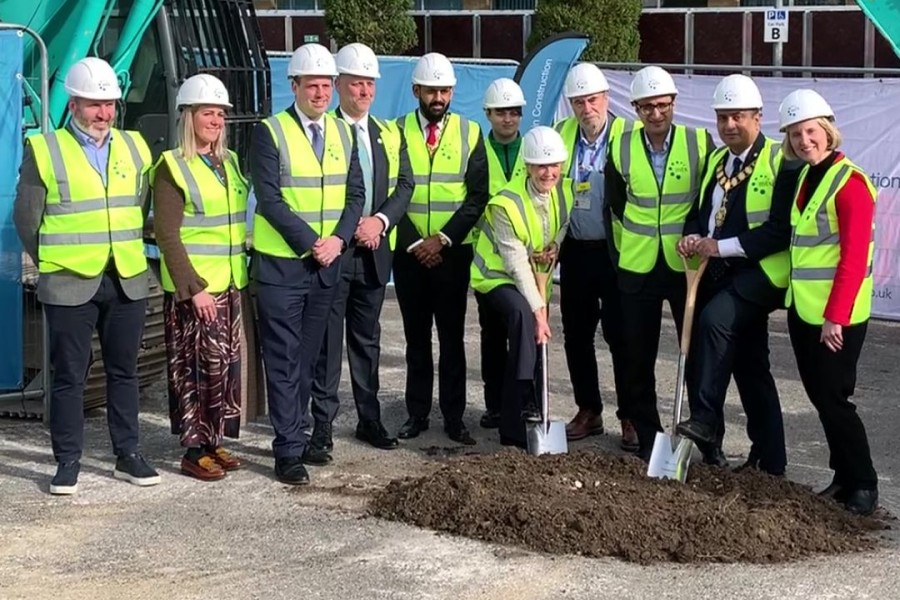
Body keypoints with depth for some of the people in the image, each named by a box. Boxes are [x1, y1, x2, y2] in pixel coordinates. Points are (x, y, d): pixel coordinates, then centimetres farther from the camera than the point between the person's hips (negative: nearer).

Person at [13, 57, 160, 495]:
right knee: (69, 375, 2)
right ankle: (67, 462, 10)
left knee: (124, 371, 10)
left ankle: (127, 456, 19)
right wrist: (56, 263, 4)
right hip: (69, 285, -4)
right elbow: (27, 218, 1)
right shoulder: (43, 150, -3)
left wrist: (129, 256, 13)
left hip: (128, 282, 4)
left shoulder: (134, 147, 9)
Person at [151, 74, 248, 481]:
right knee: (198, 366, -6)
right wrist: (193, 289, -17)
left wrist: (241, 274, 12)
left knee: (226, 365, 8)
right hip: (192, 287, -7)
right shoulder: (172, 167, -8)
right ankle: (194, 450, 1)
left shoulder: (229, 162, 13)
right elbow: (166, 234, -12)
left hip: (229, 283, 7)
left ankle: (213, 441, 17)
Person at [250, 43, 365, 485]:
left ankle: (298, 436, 22)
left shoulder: (343, 133, 10)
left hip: (327, 263, 5)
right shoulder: (270, 132, -7)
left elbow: (355, 194, 7)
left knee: (308, 358, 13)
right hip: (281, 264, -5)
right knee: (284, 360, -3)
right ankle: (288, 451, -1)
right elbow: (270, 200, -13)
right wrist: (310, 243, -17)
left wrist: (338, 239, -9)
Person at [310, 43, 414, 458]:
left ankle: (369, 419, 20)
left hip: (374, 250, 5)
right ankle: (323, 423, 4)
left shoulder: (389, 134, 12)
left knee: (367, 338, 13)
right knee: (327, 339, -1)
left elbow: (404, 184, 8)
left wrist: (381, 220, -8)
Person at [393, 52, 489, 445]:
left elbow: (477, 196, -2)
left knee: (452, 336, 2)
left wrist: (443, 239, -11)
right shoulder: (397, 132, 2)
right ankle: (417, 414, 16)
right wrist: (414, 242, -9)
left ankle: (454, 417, 7)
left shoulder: (470, 133, 3)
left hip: (453, 252, 0)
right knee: (416, 336, 8)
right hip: (409, 251, 1)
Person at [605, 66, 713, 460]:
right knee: (638, 358, 7)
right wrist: (622, 252, 11)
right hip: (637, 269, 2)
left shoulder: (700, 143, -6)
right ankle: (646, 437, 19)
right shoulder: (622, 148, 0)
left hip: (688, 265, -2)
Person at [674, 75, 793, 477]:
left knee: (714, 319, -31)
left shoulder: (780, 163, -10)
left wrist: (721, 246, -19)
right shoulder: (715, 160, 14)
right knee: (750, 367, 12)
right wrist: (692, 237, -4)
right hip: (719, 275, 8)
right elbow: (700, 212, 19)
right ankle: (767, 458, 21)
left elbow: (780, 230, -18)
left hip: (758, 273, -8)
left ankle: (706, 422, -25)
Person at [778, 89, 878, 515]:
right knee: (819, 395, 11)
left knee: (833, 398, -5)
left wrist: (835, 316, -20)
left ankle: (863, 485, 7)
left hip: (837, 314, -8)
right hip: (802, 308, 8)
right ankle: (844, 478, 22)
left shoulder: (849, 181, -13)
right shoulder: (803, 178, 12)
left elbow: (854, 256, -18)